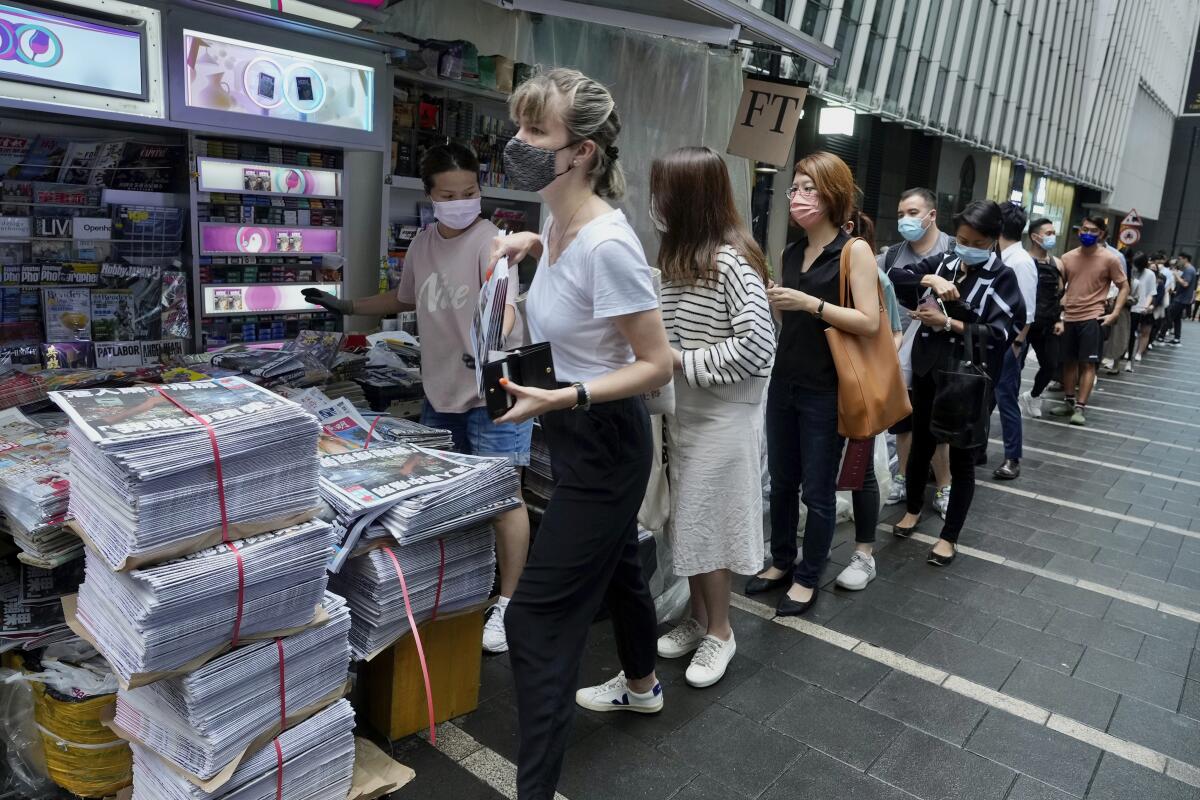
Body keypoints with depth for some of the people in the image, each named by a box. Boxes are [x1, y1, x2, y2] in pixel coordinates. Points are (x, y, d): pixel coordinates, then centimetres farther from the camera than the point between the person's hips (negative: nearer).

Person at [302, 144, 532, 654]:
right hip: (440, 392, 7)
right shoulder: (423, 244, 9)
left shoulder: (490, 242, -14)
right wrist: (346, 307, 28)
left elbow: (503, 304, -29)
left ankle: (508, 603, 12)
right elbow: (405, 300, 25)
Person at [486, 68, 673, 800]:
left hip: (604, 443, -10)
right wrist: (531, 243, 8)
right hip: (579, 436, 10)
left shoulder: (606, 243, -28)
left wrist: (562, 398, -33)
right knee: (615, 567, 28)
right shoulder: (561, 223, -1)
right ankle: (642, 685, 53)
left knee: (537, 616, -4)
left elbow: (657, 366, -24)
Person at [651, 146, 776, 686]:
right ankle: (698, 619, 33)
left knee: (709, 523, 3)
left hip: (724, 416, -8)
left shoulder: (732, 261, -18)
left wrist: (681, 362, -20)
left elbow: (757, 346, -24)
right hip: (684, 412, 8)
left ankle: (720, 632, 22)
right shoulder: (679, 257, 8)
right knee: (688, 521, 16)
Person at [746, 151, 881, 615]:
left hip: (825, 391, -6)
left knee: (817, 490, 5)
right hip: (784, 383, 6)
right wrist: (772, 303, 1)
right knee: (781, 481, 16)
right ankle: (781, 561, 34)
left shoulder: (854, 250, -9)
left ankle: (809, 577, 23)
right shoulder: (790, 253, 9)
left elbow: (869, 323, -16)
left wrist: (810, 302, -22)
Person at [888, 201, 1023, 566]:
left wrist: (947, 322, -22)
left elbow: (1000, 333, -15)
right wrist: (930, 280, -21)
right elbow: (894, 276, -5)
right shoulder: (942, 262, 4)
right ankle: (914, 508, 40)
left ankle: (950, 535, 20)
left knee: (962, 457, 6)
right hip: (928, 370, 3)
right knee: (921, 444, 17)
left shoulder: (1002, 277, -6)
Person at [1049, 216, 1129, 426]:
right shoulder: (1068, 258, 4)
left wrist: (1115, 314, -8)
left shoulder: (1110, 259, -4)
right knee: (1069, 361, 11)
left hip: (1092, 318, -3)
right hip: (1069, 318, 4)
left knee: (1088, 363, -3)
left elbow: (1124, 287, 3)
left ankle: (1080, 407, 1)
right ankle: (1068, 401, 23)